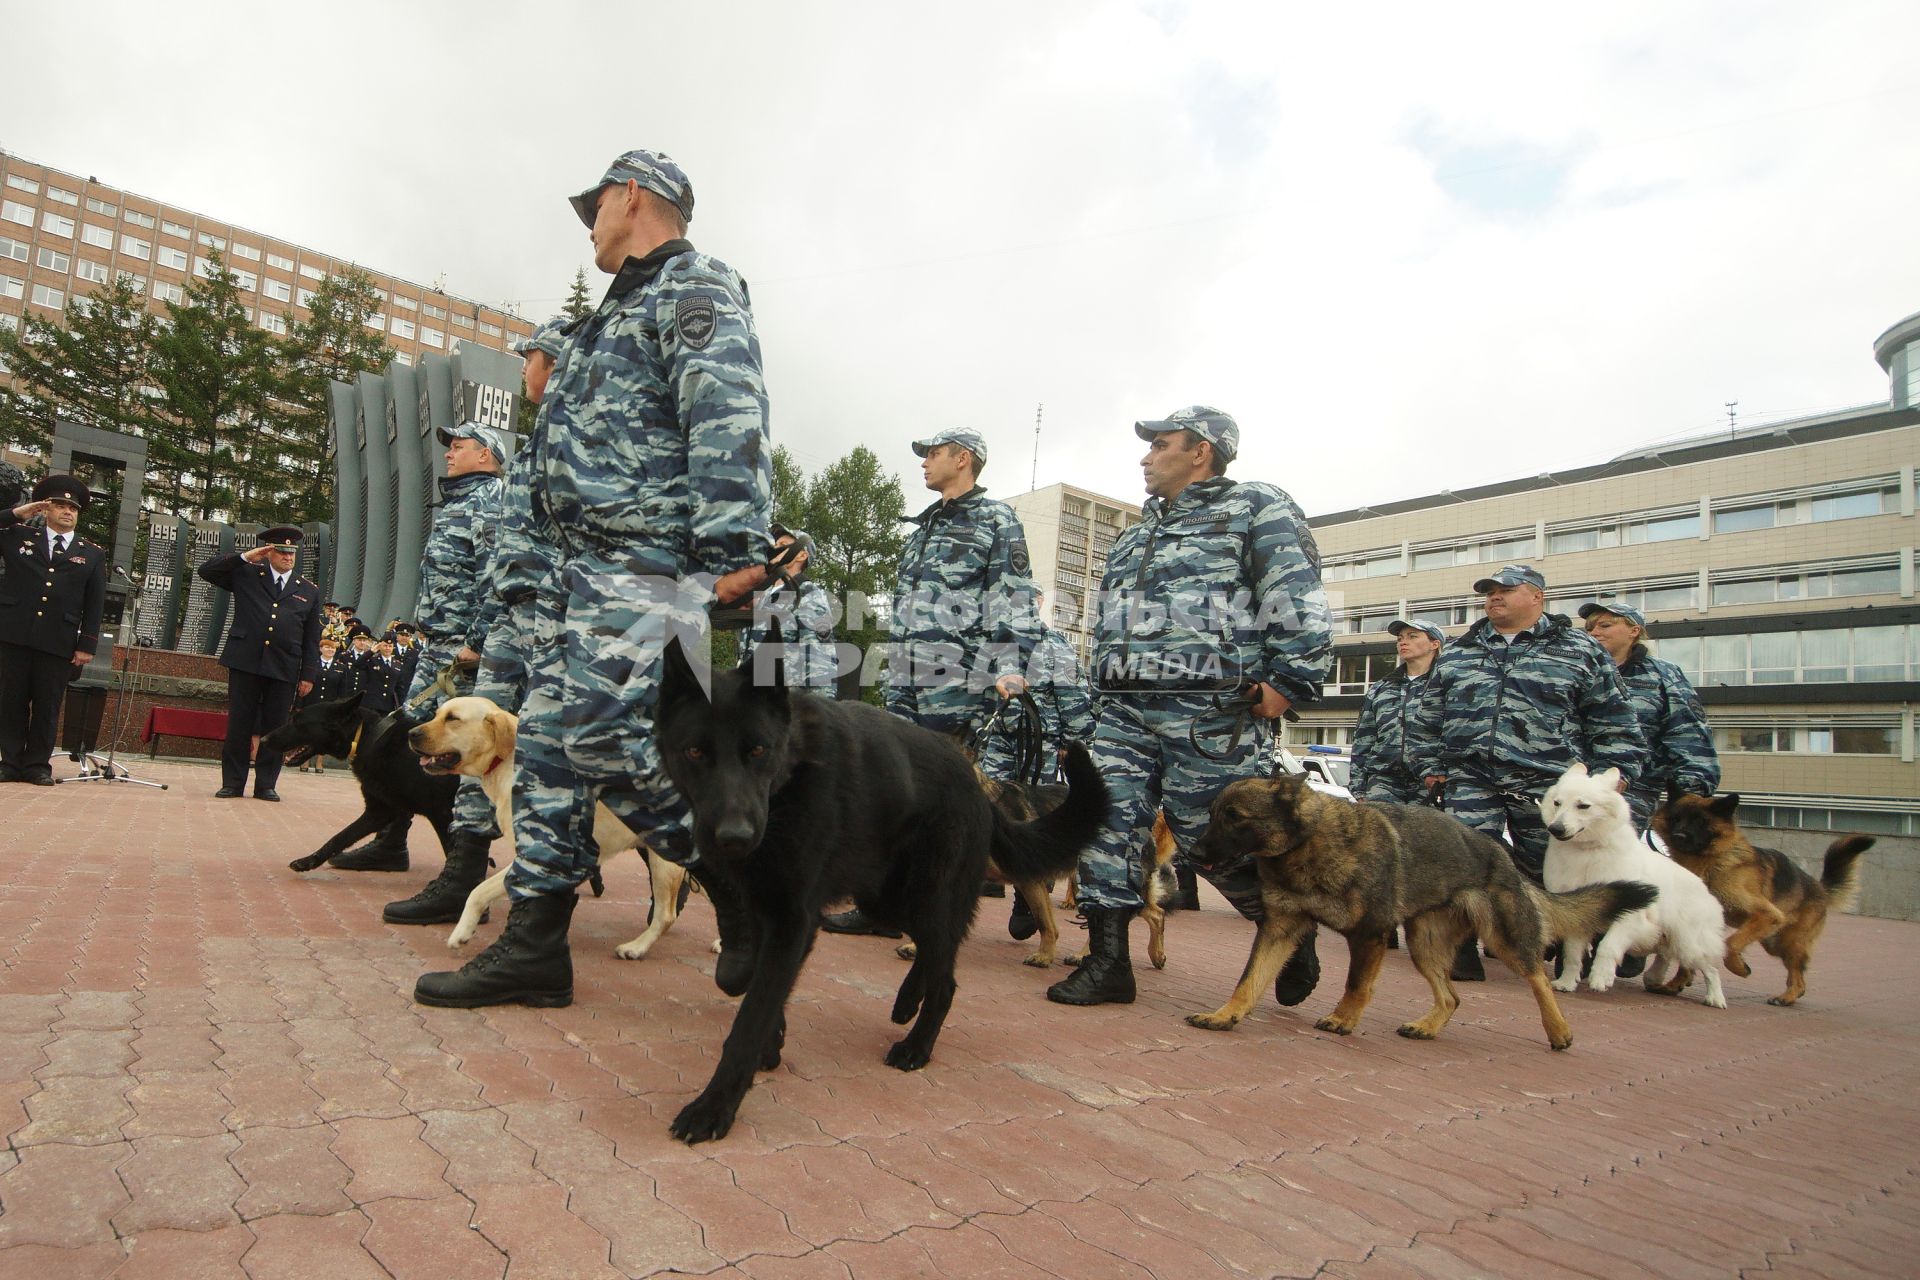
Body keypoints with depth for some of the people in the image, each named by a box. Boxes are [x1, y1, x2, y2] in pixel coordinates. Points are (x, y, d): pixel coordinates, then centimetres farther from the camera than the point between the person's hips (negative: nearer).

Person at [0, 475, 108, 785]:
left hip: (58, 642, -1)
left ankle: (38, 765, 10)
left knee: (47, 706, 3)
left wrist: (87, 645, -2)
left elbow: (94, 605, 7)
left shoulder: (93, 554, 11)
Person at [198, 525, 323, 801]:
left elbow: (312, 639, 11)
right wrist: (244, 556, -1)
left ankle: (265, 785, 12)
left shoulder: (309, 591, 12)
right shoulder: (246, 575, 12)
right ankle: (232, 783, 13)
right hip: (245, 662, 0)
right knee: (239, 724, 4)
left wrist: (308, 675, 4)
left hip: (285, 669, 1)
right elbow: (207, 570, 5)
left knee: (275, 727, 3)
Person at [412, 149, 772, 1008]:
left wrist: (734, 545, -29)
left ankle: (742, 879, 0)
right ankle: (532, 947, 12)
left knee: (605, 736, -19)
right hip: (579, 559, 10)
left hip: (645, 561, -10)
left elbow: (728, 421, -19)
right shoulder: (620, 310, 29)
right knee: (550, 736, 6)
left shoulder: (697, 286, -3)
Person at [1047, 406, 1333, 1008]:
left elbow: (1298, 598, -8)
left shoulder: (1256, 508, 3)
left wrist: (1288, 679, -15)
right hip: (1123, 711, 7)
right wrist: (1106, 692, 22)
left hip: (1206, 712, -7)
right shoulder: (1134, 538, 26)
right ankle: (1107, 963, 6)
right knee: (1107, 825, -1)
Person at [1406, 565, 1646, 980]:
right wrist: (1430, 766, 12)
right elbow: (1427, 716, 19)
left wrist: (1614, 771, -1)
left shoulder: (1580, 649, 7)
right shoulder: (1456, 653, 15)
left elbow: (1612, 720, 7)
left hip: (1546, 786, -2)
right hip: (1470, 782, 2)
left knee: (1546, 871, 6)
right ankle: (1463, 949, 5)